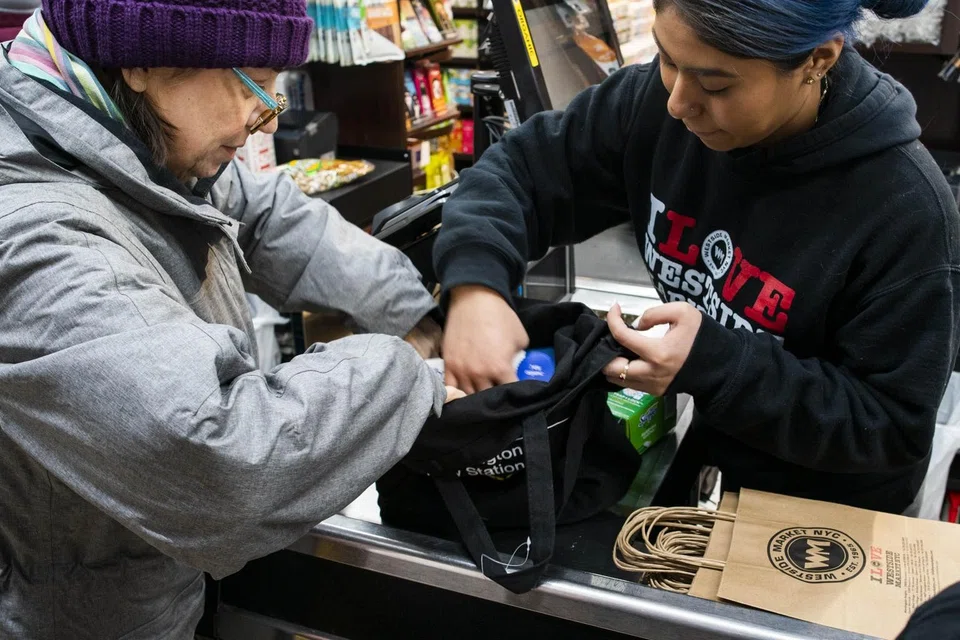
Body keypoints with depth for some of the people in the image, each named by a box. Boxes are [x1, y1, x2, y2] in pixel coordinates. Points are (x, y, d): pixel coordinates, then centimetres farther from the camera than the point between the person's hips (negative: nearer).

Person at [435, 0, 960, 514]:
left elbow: (893, 427, -20)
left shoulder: (904, 210, -25)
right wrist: (476, 284, -24)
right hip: (693, 453, 5)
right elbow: (522, 167, -5)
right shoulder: (661, 103, -13)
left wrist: (712, 364, -31)